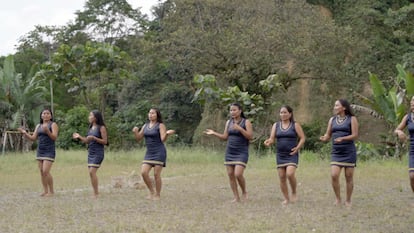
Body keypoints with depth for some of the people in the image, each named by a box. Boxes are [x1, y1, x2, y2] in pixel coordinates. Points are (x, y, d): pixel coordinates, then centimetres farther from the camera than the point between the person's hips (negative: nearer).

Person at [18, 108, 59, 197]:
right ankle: (45, 191, 8)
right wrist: (25, 133, -3)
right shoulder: (38, 126, 15)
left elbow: (54, 137, -14)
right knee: (41, 171, 3)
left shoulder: (53, 125, -3)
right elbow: (33, 138, 12)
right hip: (40, 150, 6)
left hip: (49, 151, -6)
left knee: (46, 171, -13)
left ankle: (51, 191, -4)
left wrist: (47, 131, -31)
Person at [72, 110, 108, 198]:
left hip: (98, 153, -8)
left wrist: (94, 138, -20)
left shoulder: (101, 128, -8)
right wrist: (79, 137, 4)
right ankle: (96, 192, 13)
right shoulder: (90, 128, 13)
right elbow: (87, 141, 17)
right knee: (91, 172, 5)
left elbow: (105, 141, -11)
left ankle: (96, 193, -10)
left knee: (92, 171, -16)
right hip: (90, 152, 8)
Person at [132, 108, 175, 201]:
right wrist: (135, 132, -8)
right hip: (149, 153, 6)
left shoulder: (160, 125, -4)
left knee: (156, 174, -5)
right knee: (144, 173, -4)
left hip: (159, 152, -6)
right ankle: (151, 192, 13)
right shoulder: (145, 126, 12)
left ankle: (158, 195, 9)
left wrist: (167, 133, -35)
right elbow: (138, 139, 12)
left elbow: (163, 139, -15)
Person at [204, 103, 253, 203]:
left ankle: (244, 192, 9)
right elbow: (225, 137, 12)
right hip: (229, 152, 5)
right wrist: (213, 133, 0)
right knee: (230, 175, 1)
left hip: (241, 153, -5)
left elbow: (250, 136, -12)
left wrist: (240, 129, -23)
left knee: (238, 174, -17)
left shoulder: (246, 122, -5)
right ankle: (236, 197, 9)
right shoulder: (228, 122, 10)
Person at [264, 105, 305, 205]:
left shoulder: (295, 125, 0)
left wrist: (297, 148, -16)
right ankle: (286, 199, 12)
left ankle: (294, 193, 2)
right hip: (280, 155, 4)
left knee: (290, 174, -21)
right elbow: (272, 139, 3)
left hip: (292, 155, -4)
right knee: (282, 177, 1)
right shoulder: (276, 125, 8)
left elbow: (302, 138, -1)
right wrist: (268, 142, -20)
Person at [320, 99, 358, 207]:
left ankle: (348, 200, 14)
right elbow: (328, 135, 10)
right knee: (334, 176, -10)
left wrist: (342, 138, -24)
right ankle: (338, 198, 7)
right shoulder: (332, 120, 10)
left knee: (349, 177, 2)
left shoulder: (352, 119, -2)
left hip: (349, 152, -3)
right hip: (336, 152, 3)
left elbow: (355, 135, -9)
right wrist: (324, 138, -14)